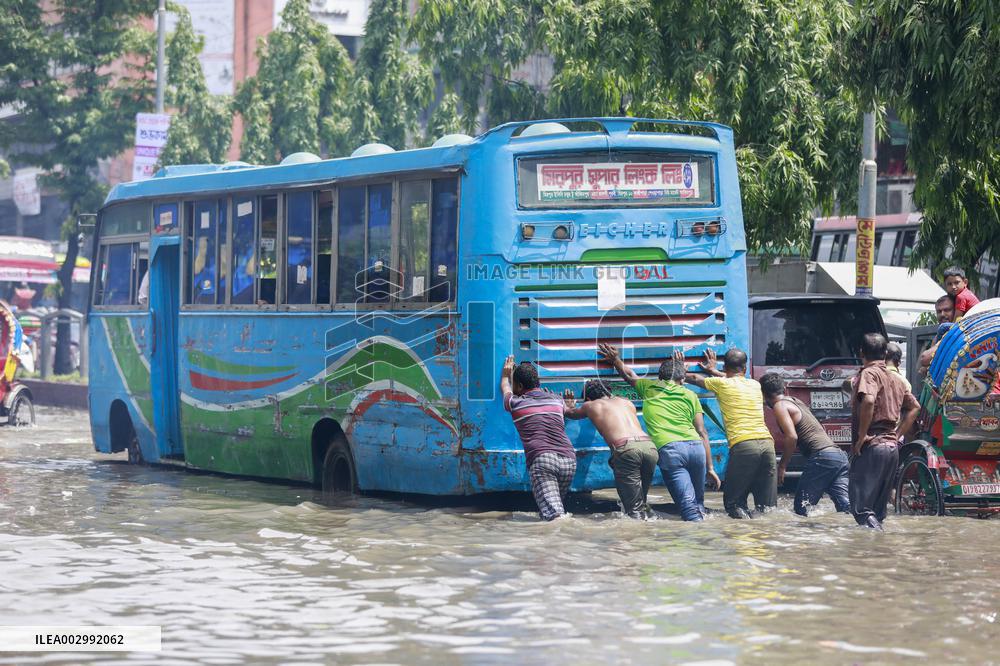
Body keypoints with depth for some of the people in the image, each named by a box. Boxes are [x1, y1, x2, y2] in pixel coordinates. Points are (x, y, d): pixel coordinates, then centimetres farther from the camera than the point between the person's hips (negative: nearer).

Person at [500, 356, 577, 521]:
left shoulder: (516, 403, 13)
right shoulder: (556, 400, 23)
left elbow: (505, 389, 38)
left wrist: (506, 375, 59)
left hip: (541, 459, -5)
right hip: (568, 459, 5)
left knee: (553, 515, -18)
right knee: (557, 505, 18)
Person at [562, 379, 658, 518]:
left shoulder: (590, 406, 24)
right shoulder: (627, 402, 31)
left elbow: (570, 413, 45)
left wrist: (569, 406, 67)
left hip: (625, 448, -4)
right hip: (649, 445, 4)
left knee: (634, 509, -6)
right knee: (640, 505, 15)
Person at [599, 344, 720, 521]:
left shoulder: (650, 388, 20)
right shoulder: (690, 396, 20)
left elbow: (628, 374, 40)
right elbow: (702, 433, 16)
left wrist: (616, 359, 57)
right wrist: (710, 468, 17)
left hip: (668, 449, -2)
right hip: (696, 447, 2)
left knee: (688, 507, -11)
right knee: (698, 505, 14)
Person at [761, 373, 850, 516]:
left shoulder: (780, 406, 0)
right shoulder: (795, 401, 27)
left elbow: (791, 437, -13)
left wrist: (782, 466, -7)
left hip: (822, 457, -8)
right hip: (840, 456, 8)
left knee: (802, 507, -4)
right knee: (845, 504, -6)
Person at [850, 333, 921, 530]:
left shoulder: (869, 374, -7)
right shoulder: (894, 379, 19)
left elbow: (868, 401, -26)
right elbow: (914, 406, 28)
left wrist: (862, 436, -18)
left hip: (871, 447, -8)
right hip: (892, 447, 8)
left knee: (861, 507, -13)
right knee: (878, 510, 13)